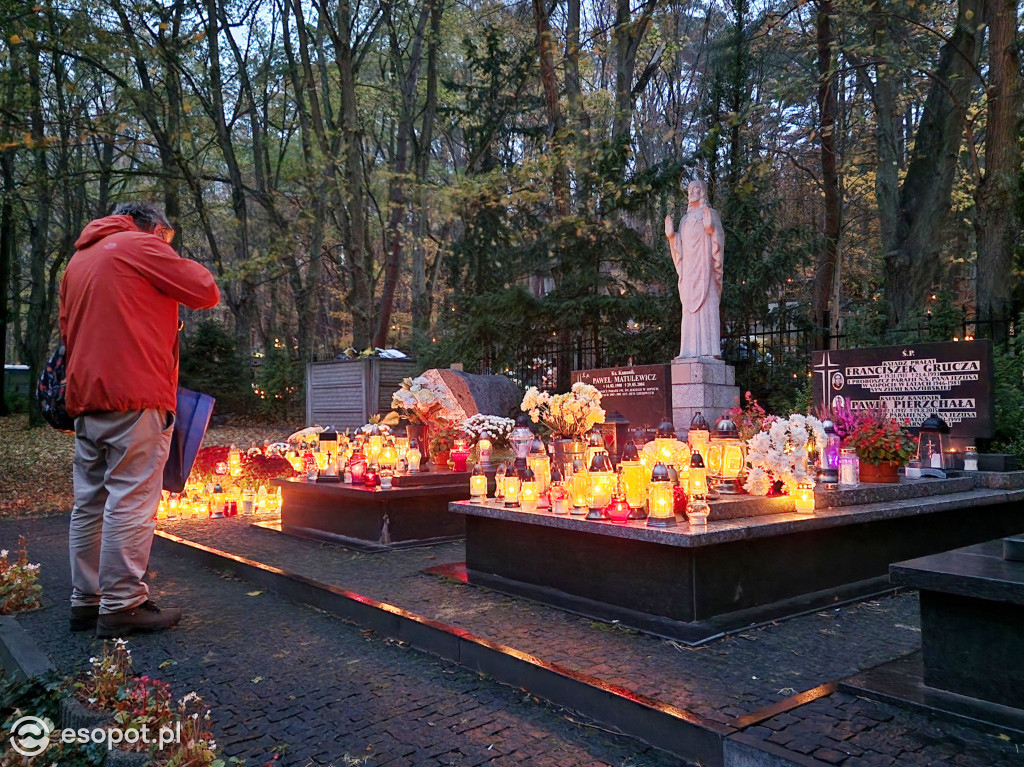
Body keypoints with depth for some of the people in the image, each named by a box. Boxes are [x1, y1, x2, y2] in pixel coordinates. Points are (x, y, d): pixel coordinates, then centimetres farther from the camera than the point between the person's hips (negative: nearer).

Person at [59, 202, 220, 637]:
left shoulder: (78, 260, 23)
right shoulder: (142, 246, -2)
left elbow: (68, 329, 24)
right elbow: (206, 293, -4)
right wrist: (182, 269, 14)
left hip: (85, 397, 9)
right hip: (136, 397, -8)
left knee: (90, 502, 11)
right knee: (131, 501, -6)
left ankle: (86, 601, 18)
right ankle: (122, 605, -4)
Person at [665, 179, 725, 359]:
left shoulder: (711, 214, 6)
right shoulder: (685, 219, 22)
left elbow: (718, 237, -5)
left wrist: (710, 229, -22)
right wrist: (671, 235, 4)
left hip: (704, 268, -6)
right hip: (688, 269, 6)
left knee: (707, 305, -11)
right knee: (690, 308, -1)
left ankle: (710, 350, -14)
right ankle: (691, 350, -3)